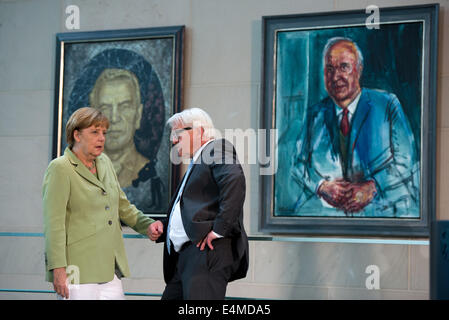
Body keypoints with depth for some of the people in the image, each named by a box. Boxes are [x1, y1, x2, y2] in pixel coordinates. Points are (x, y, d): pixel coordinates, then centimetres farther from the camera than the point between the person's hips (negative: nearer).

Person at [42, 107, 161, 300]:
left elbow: (122, 205, 27)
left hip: (109, 269, 7)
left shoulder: (105, 163, 15)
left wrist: (146, 225, 10)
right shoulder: (60, 169, -6)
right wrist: (57, 269, -18)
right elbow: (54, 224, -12)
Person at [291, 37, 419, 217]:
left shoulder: (387, 105, 7)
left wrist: (372, 186, -15)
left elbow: (405, 160, 0)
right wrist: (322, 186, -9)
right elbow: (299, 165, 11)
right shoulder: (315, 115, 16)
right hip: (324, 208, 2)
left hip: (380, 208, -2)